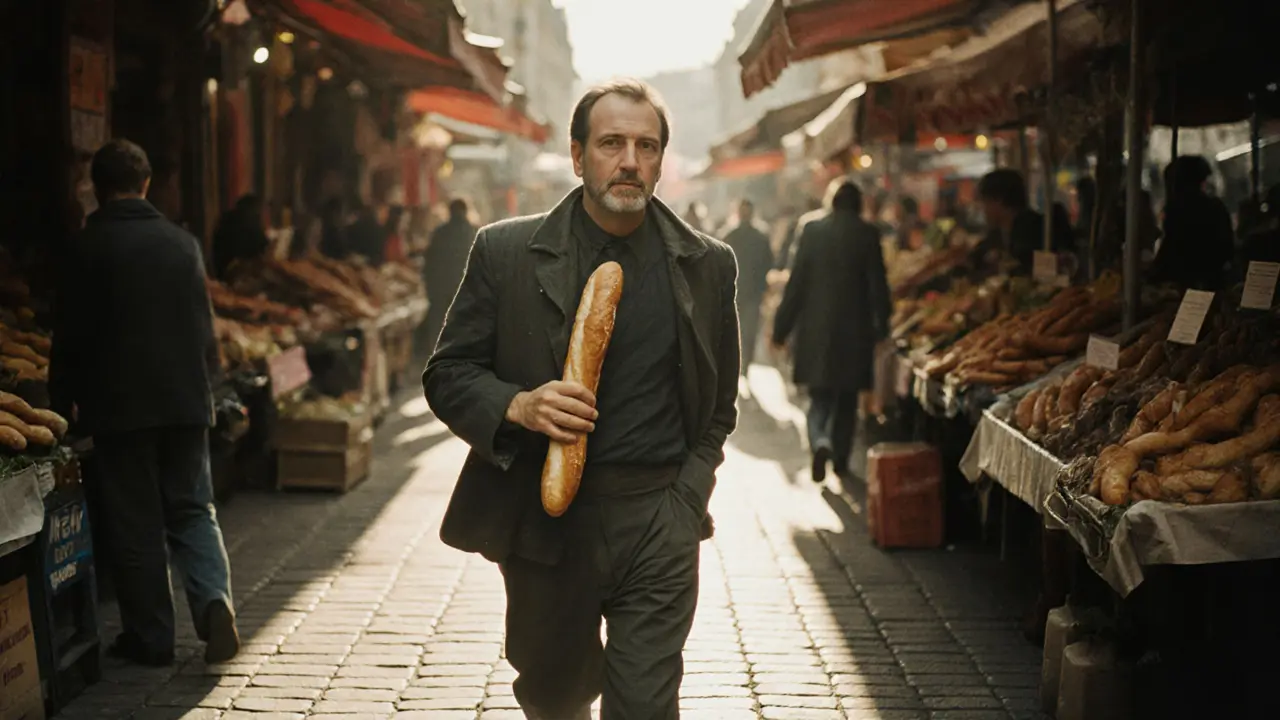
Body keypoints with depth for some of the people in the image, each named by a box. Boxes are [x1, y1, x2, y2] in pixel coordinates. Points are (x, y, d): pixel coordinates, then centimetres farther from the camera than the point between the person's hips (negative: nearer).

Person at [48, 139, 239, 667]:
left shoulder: (87, 248, -7)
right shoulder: (182, 243, 4)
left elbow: (70, 337, -4)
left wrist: (63, 404, 7)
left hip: (119, 406, -3)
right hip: (186, 403, 3)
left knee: (135, 524, 4)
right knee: (192, 510, 12)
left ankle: (151, 638, 9)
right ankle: (214, 598, -10)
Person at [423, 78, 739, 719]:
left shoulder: (708, 265, 4)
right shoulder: (506, 252, -1)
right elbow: (447, 376, 1)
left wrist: (687, 495, 1)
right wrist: (517, 405, -18)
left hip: (659, 525, 0)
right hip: (543, 517, 0)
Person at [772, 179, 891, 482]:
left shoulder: (812, 230, -3)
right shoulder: (867, 234, -5)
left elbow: (796, 282, -3)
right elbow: (877, 285, -5)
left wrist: (781, 327, 3)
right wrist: (881, 326, 6)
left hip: (816, 329, 0)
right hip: (854, 329, 0)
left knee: (820, 395, 8)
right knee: (847, 399, 15)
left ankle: (820, 441, -18)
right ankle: (841, 460, 18)